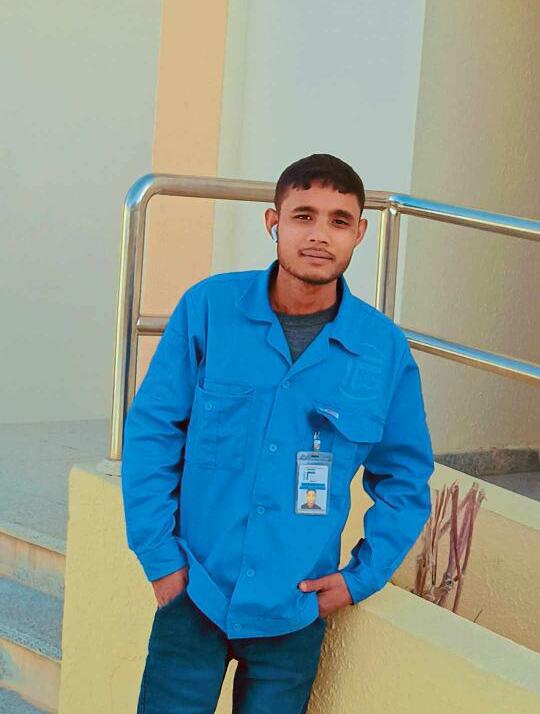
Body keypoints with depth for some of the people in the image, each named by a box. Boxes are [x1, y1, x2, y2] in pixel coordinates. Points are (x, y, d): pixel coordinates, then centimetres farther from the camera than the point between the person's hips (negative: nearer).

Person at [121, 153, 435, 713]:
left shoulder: (384, 350, -4)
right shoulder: (209, 308, -8)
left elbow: (404, 480, 7)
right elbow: (150, 431, -2)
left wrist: (360, 578, 0)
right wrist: (160, 556, -6)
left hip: (294, 614, 1)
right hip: (194, 597, -1)